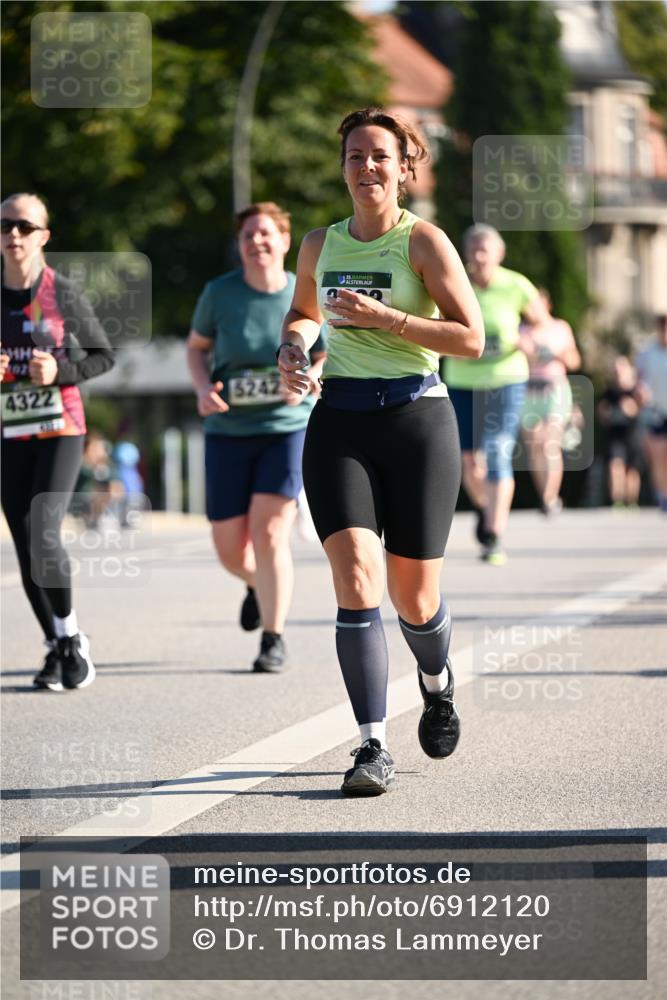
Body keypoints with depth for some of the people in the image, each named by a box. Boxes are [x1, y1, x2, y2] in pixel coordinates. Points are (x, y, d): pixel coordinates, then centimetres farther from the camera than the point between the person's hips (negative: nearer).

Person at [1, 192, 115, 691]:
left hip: (59, 431, -4)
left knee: (43, 534, -19)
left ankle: (71, 637, -1)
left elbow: (104, 356, 3)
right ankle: (57, 647, 18)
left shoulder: (64, 295, -5)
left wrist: (60, 372, -14)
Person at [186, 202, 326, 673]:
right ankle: (260, 584, 42)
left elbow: (325, 357, 9)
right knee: (230, 549, 5)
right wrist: (203, 387, -7)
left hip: (289, 427, -2)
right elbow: (196, 346, 12)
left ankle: (274, 639, -3)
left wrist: (310, 377, -14)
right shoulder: (220, 293, -3)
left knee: (269, 534, -16)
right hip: (228, 432, 2)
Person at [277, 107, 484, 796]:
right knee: (356, 579, -16)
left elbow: (471, 338, -10)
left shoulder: (423, 241, -3)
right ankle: (373, 746, -15)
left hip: (416, 418, -2)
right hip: (338, 422, 3)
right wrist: (292, 347, 8)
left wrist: (384, 317, -16)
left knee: (413, 597, 4)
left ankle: (436, 682, 40)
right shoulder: (320, 246, 10)